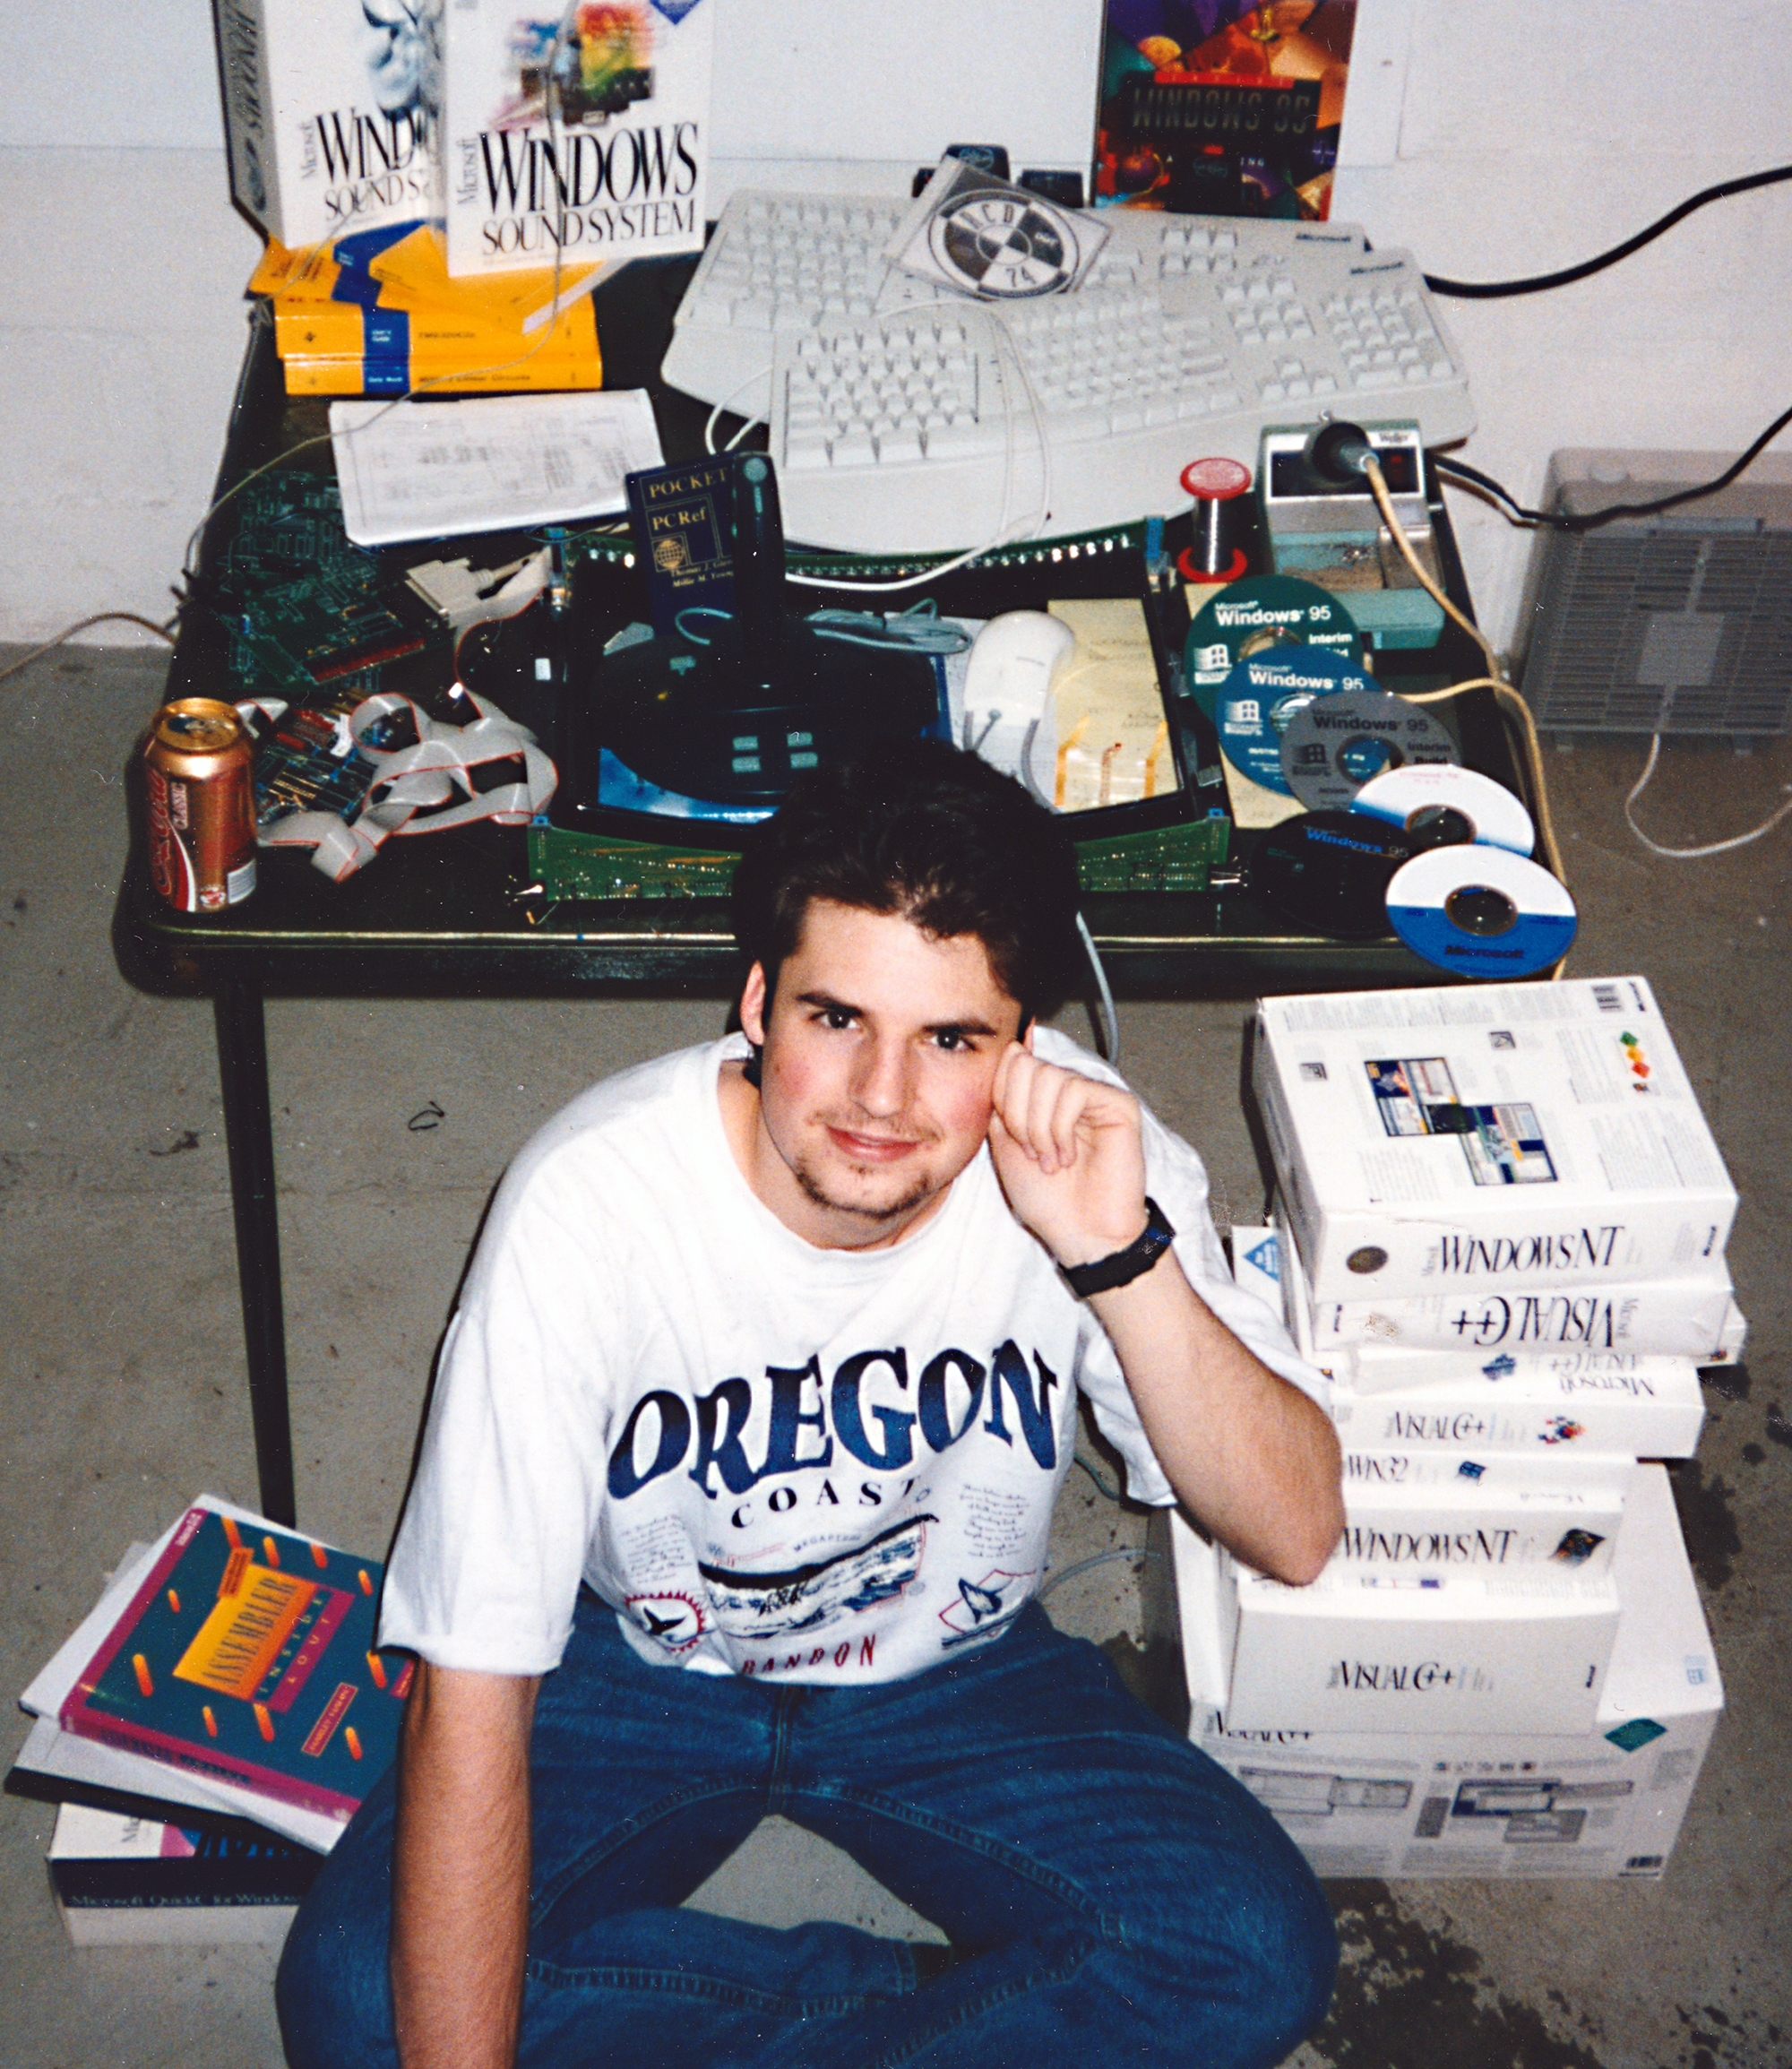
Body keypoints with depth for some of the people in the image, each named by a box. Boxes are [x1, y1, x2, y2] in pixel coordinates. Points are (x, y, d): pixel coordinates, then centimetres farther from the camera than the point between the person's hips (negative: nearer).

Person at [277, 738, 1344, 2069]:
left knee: (1259, 1954, -20)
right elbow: (471, 1707, -26)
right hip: (635, 1663, -1)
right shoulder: (592, 1202, -29)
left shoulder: (1089, 1156, -23)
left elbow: (1298, 1535, -25)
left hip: (956, 1668, 1)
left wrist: (1124, 1257, -39)